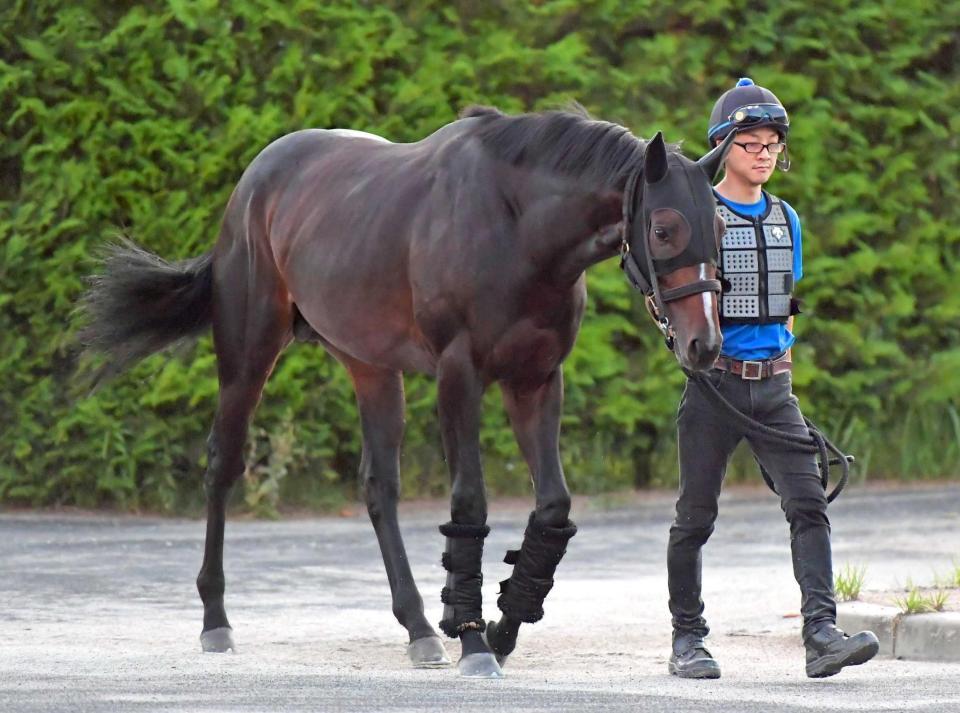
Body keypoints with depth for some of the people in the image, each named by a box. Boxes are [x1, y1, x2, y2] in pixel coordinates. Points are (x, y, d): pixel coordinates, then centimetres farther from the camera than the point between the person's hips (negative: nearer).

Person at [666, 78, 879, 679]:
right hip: (714, 383, -4)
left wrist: (781, 362, 14)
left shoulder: (786, 219, 12)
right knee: (697, 516, 4)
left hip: (773, 385, 4)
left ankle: (821, 632, -19)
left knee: (808, 502, -11)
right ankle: (688, 639, 16)